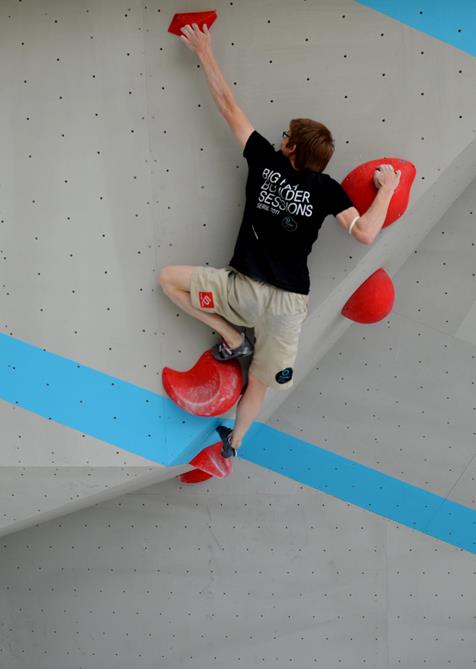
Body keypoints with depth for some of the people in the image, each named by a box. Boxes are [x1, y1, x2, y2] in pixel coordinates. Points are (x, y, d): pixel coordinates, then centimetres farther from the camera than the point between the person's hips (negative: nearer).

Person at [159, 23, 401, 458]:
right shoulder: (327, 188, 0)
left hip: (243, 289, -3)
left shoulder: (265, 162, 0)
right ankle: (232, 446, 32)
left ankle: (233, 339, 14)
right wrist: (388, 188, 5)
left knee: (168, 278, 14)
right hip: (289, 304, 3)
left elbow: (229, 106, 7)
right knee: (259, 382, 20)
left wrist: (205, 52, 17)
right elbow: (365, 233, -11)